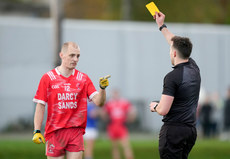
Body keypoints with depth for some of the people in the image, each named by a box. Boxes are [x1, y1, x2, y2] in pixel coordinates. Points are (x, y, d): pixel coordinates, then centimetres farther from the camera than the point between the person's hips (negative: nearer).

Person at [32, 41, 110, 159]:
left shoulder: (83, 79, 7)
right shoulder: (48, 78, 1)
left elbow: (98, 102, -1)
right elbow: (40, 106, 1)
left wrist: (102, 88, -21)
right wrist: (37, 131, -7)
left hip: (76, 132, 2)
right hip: (54, 131, -2)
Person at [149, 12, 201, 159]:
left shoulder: (172, 77, -16)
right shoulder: (194, 69, 8)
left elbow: (163, 110, -19)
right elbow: (178, 45, 26)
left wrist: (155, 106, 4)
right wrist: (162, 26, 34)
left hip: (173, 130, -8)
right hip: (191, 129, 8)